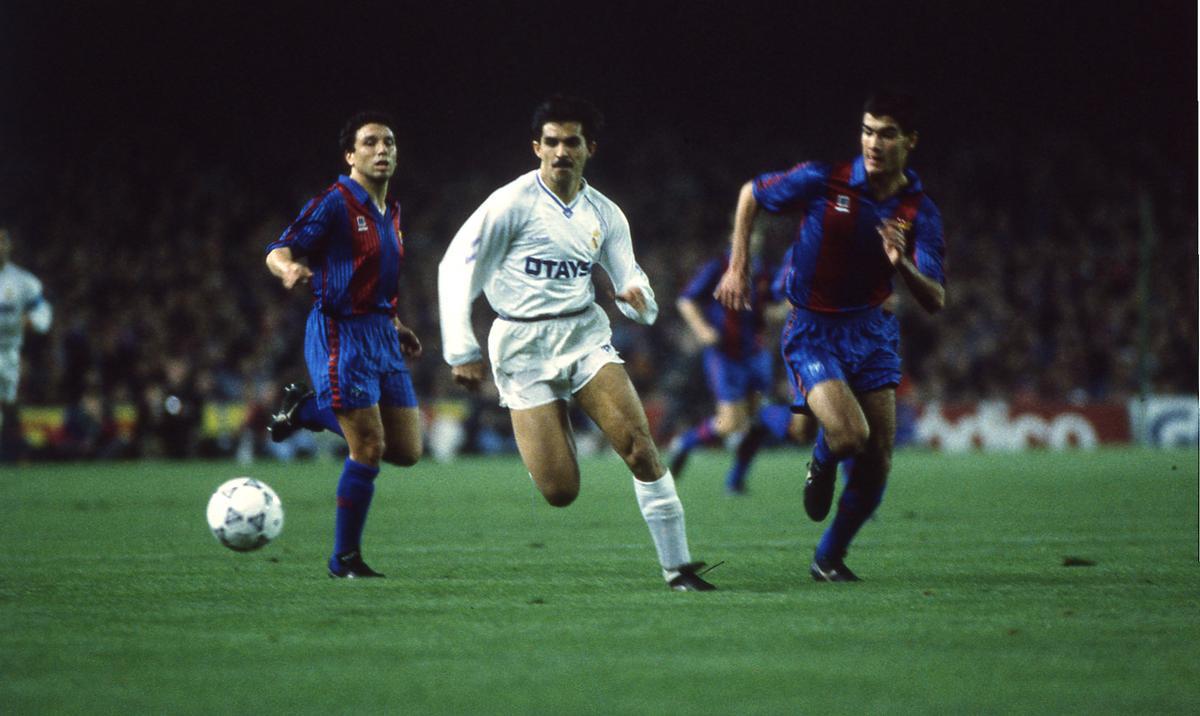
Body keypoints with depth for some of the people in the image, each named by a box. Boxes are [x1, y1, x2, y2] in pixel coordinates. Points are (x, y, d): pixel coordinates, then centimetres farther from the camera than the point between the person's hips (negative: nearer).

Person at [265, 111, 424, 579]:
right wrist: (289, 268, -35)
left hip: (382, 335, 8)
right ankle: (345, 558, 3)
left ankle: (309, 409, 23)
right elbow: (278, 251, -13)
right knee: (369, 449, -11)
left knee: (407, 451, 5)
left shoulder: (390, 214, 15)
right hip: (341, 335, -8)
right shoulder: (334, 203, -9)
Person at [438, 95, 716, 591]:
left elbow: (630, 279, 10)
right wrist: (462, 352, -10)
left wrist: (638, 297, -16)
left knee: (639, 444, -19)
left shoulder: (604, 215, 7)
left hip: (584, 335, 3)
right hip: (523, 347, -3)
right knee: (560, 492, -10)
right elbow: (455, 269, -6)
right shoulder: (513, 203, -7)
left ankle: (678, 568, -12)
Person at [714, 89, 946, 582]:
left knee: (877, 462, -1)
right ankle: (821, 464, 15)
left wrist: (902, 265, -31)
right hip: (812, 332, -4)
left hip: (871, 332, 4)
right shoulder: (823, 181, -14)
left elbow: (935, 301, -11)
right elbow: (750, 195, 3)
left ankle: (829, 558, 21)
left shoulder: (920, 213, -6)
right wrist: (738, 268, 0)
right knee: (849, 435, -25)